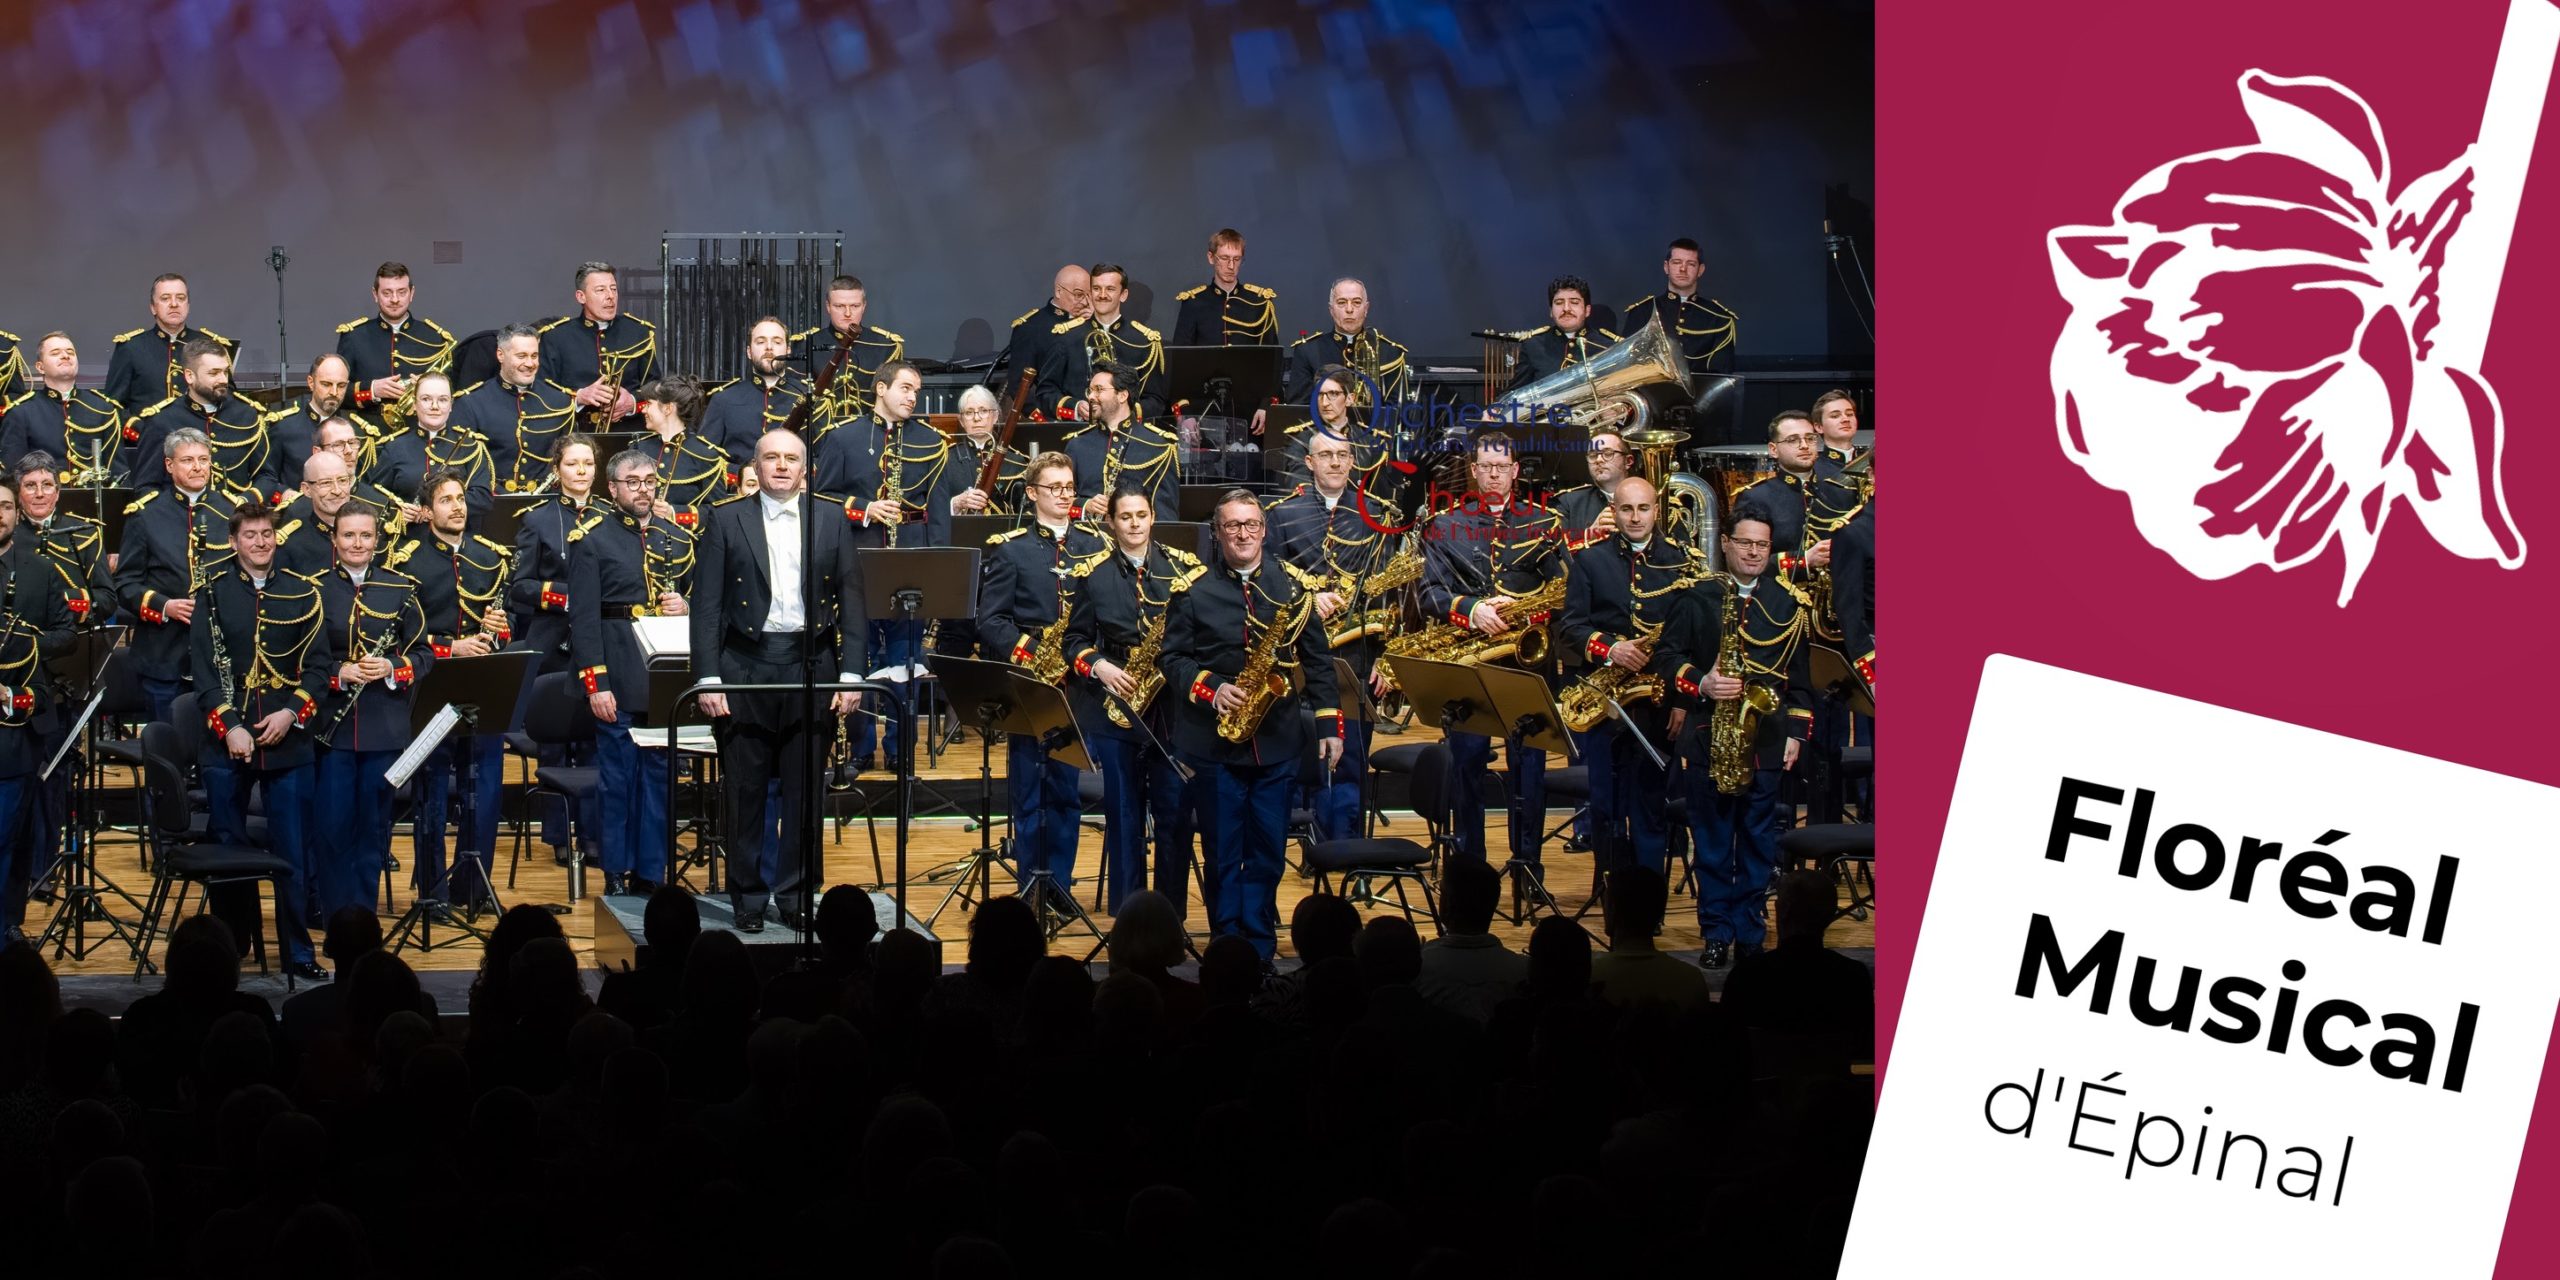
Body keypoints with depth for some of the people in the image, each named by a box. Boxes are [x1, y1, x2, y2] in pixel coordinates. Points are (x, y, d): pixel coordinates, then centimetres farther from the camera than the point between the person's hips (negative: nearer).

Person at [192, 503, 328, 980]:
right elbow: (204, 667, -2)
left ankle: (298, 952, 7)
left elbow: (317, 668, 6)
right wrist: (228, 725, -13)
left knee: (293, 851, 1)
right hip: (228, 740, -1)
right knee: (227, 848, 4)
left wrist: (292, 713, -10)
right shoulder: (213, 591, 3)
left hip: (287, 741, 1)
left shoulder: (302, 595, 7)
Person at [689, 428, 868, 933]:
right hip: (744, 668, -1)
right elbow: (707, 605, 0)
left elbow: (851, 603, 8)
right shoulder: (725, 522, 3)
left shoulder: (832, 524, 8)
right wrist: (708, 677, -7)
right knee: (745, 791, 2)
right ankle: (748, 897, 10)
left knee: (805, 790, 4)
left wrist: (851, 673, -1)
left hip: (811, 664, 1)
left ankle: (796, 893, 13)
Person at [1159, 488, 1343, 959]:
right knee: (1222, 851, 3)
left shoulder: (1294, 586, 6)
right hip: (1214, 740, -1)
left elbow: (1318, 661, 9)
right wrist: (1211, 690, -15)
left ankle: (1259, 950, 12)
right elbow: (1173, 658, 2)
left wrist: (1328, 724, 3)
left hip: (1276, 740, 1)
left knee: (1268, 850, 4)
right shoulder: (1192, 590, 2)